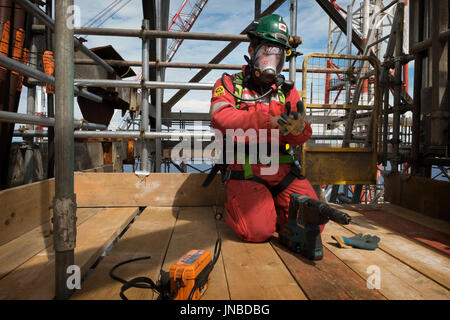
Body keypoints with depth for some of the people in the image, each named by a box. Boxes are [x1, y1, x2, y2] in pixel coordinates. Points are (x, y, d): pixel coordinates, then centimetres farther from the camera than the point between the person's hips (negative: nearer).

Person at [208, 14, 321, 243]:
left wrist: (298, 126, -20)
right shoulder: (229, 84, 6)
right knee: (258, 231, -19)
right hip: (245, 171, -3)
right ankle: (235, 206, 13)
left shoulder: (288, 92, 16)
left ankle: (271, 207, 17)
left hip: (282, 169, 4)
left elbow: (301, 138, 6)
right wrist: (269, 121, -25)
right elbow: (220, 119, -16)